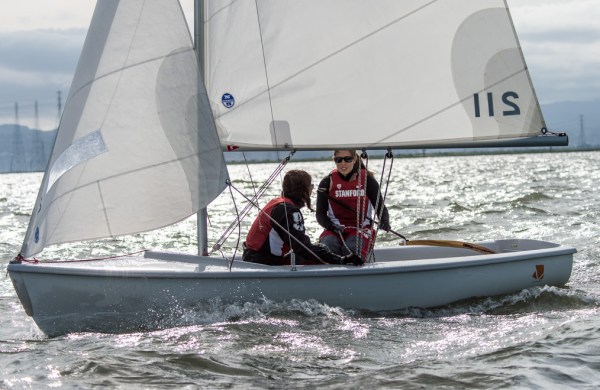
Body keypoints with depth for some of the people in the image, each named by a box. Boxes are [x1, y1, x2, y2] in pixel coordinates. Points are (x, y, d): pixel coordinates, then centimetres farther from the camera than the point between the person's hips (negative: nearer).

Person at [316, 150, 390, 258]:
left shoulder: (367, 180, 4)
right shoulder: (327, 182, 5)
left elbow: (380, 207, 4)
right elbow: (320, 213, 5)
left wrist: (384, 221, -20)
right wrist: (331, 226, -16)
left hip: (361, 228, -1)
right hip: (335, 230, 1)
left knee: (352, 248, -35)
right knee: (329, 246, -34)